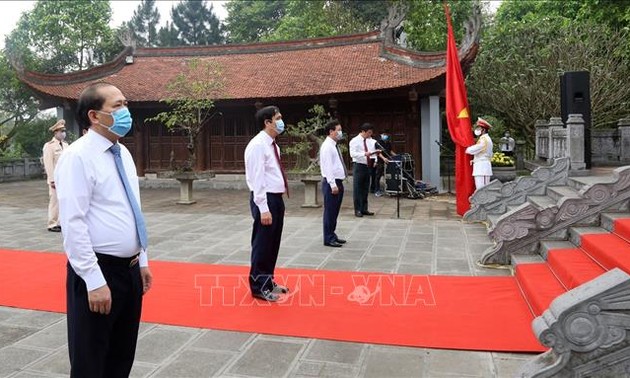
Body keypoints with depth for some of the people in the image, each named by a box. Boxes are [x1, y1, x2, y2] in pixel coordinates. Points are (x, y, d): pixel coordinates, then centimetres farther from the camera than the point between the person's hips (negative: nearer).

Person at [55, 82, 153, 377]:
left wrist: (142, 262, 15)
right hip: (99, 270, -8)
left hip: (130, 269, 8)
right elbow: (73, 223, -20)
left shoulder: (123, 153, 10)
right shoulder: (78, 156, -14)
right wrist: (95, 281, -21)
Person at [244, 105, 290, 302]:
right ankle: (259, 286, 14)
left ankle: (268, 281, 30)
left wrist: (278, 203, 17)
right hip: (265, 199, -9)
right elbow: (257, 178, -20)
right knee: (262, 243, 1)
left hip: (276, 198, 9)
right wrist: (263, 208, -23)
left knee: (273, 243, 17)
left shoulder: (272, 145, 14)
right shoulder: (257, 145, -15)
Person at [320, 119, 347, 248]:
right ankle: (328, 239, 6)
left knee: (335, 211, 15)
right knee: (330, 211, -2)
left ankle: (332, 236, 25)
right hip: (331, 183, -9)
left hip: (338, 182, 9)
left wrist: (338, 183, 15)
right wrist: (333, 185, -22)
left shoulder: (334, 145, 15)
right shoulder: (327, 146, -14)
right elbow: (327, 167, -20)